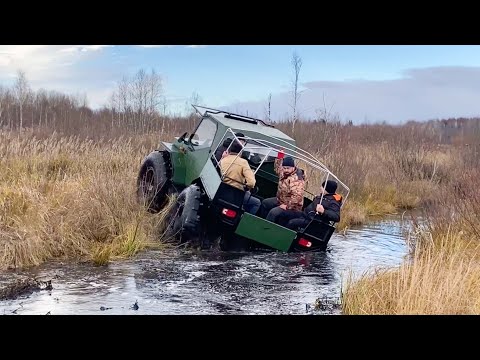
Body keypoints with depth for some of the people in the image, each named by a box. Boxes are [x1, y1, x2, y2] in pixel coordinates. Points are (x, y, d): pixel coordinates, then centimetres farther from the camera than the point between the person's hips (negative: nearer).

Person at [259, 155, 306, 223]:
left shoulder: (296, 179, -31)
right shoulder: (284, 173, -3)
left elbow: (297, 196, -38)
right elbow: (277, 168, 21)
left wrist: (287, 206, -30)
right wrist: (279, 158, 5)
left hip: (291, 205, -10)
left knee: (273, 212, -28)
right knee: (265, 203, 21)